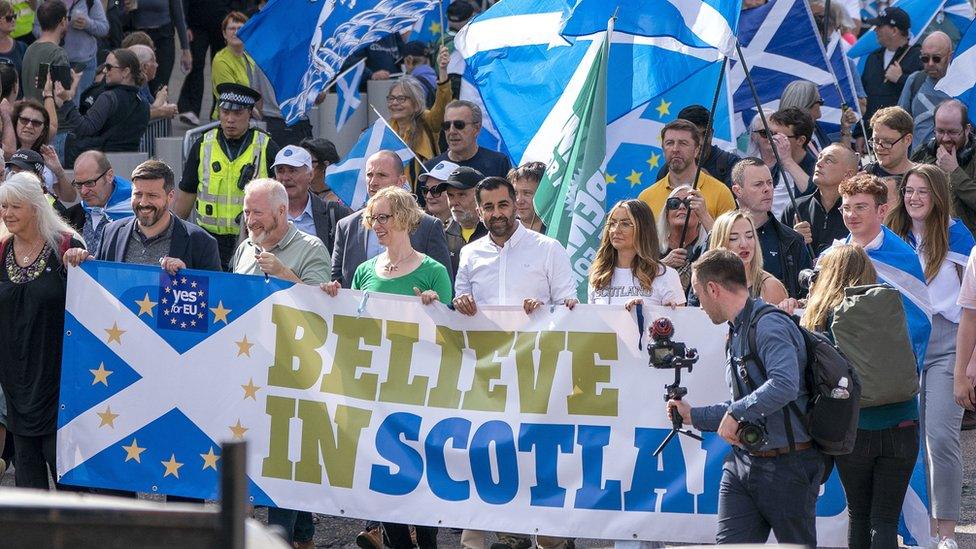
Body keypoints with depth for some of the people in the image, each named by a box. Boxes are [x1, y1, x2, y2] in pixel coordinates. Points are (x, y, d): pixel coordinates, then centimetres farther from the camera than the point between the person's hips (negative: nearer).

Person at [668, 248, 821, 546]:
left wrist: (735, 413, -23)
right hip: (743, 462, 9)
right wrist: (695, 415, 29)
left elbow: (785, 385, -32)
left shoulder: (770, 326, -16)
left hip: (786, 464, -9)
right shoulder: (737, 332, 16)